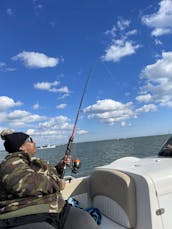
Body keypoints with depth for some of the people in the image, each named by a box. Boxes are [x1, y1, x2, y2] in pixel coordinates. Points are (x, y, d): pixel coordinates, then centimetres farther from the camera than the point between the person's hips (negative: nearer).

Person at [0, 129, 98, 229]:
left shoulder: (34, 162, 21)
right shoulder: (12, 163, -6)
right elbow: (25, 183, -25)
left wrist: (60, 166, 21)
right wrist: (58, 184, -13)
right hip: (25, 220, -8)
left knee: (85, 221, -12)